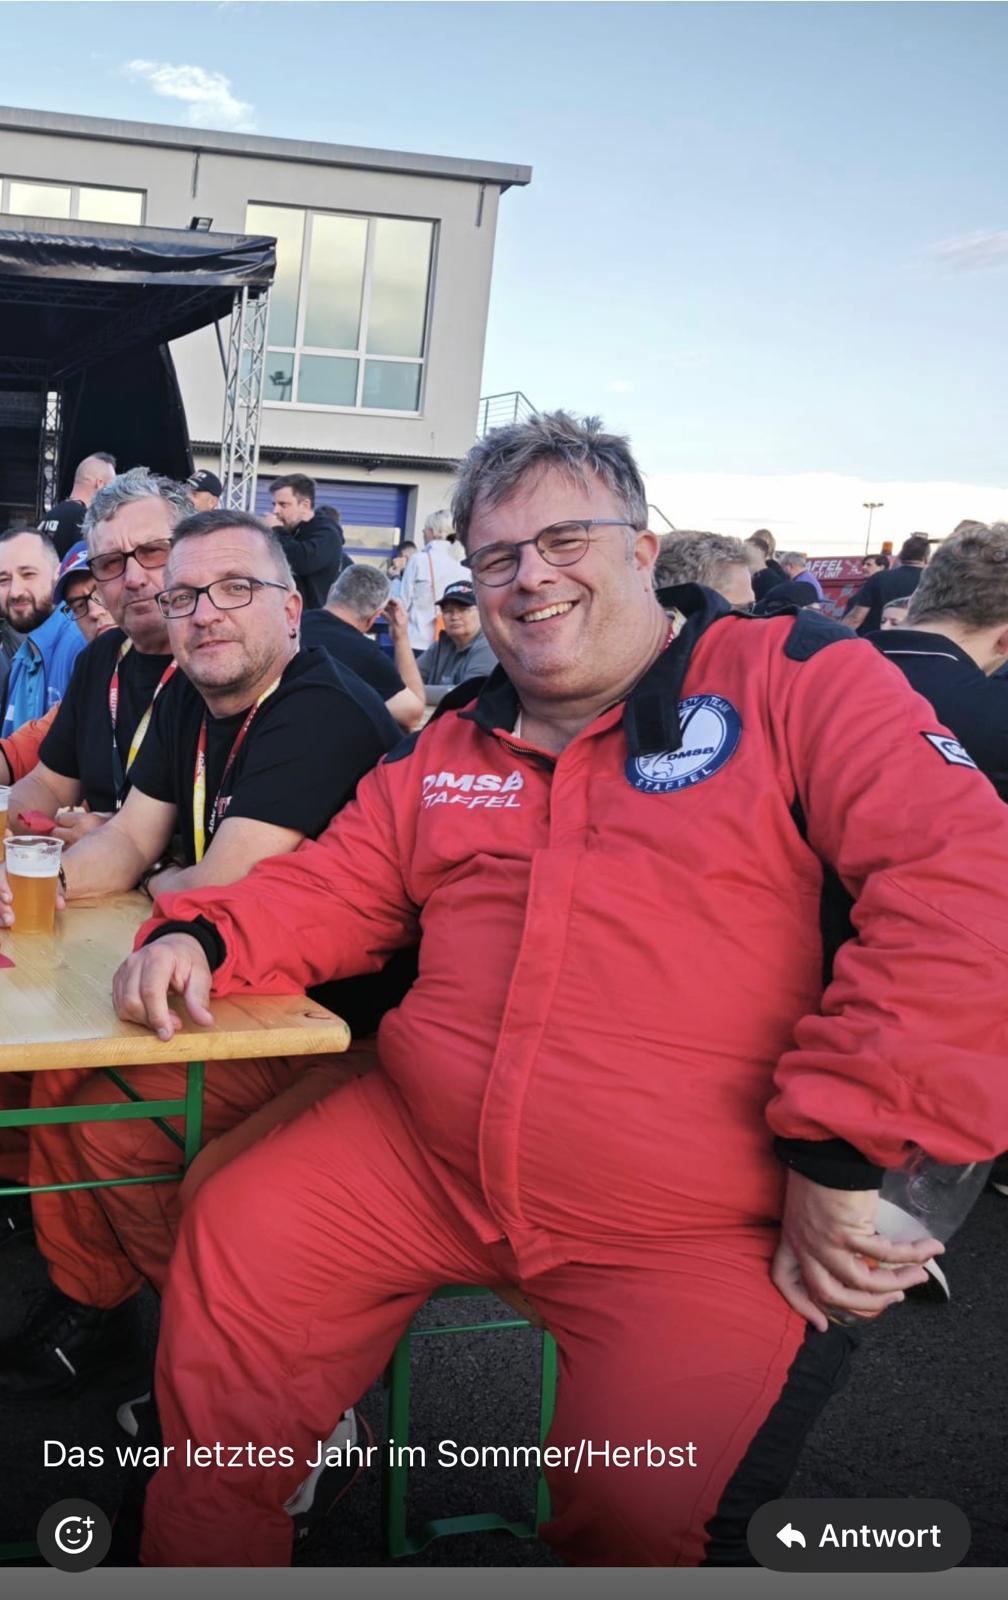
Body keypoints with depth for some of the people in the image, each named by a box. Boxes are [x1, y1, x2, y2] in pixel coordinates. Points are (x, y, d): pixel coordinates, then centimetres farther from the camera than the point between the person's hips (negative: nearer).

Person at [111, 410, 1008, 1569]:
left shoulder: (792, 679, -6)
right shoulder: (446, 750, 13)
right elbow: (335, 888, 19)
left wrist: (847, 1148, -20)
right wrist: (201, 935, -4)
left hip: (705, 1231, -5)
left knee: (643, 1511, -20)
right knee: (229, 1259, 1)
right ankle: (199, 1548, 24)